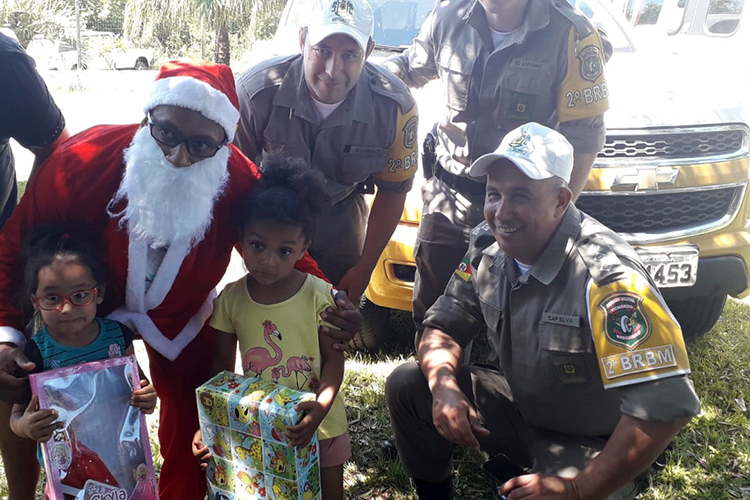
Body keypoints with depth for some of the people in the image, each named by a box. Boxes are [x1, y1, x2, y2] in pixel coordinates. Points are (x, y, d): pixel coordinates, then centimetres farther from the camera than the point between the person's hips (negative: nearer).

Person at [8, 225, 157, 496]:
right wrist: (24, 426, -32)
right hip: (67, 467, -2)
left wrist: (147, 397, -17)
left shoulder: (117, 334, -11)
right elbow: (18, 414, -10)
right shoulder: (36, 353, -18)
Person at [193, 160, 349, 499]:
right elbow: (222, 365, 1)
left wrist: (321, 407, -26)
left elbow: (333, 358, -10)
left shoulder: (317, 294, -15)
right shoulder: (231, 298, -8)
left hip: (318, 424, -1)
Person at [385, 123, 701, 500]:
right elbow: (443, 326, 0)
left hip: (591, 443, -5)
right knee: (406, 386, -8)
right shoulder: (488, 247, -10)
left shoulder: (606, 277, -32)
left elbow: (667, 404, -35)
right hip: (518, 403, 6)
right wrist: (444, 384, -23)